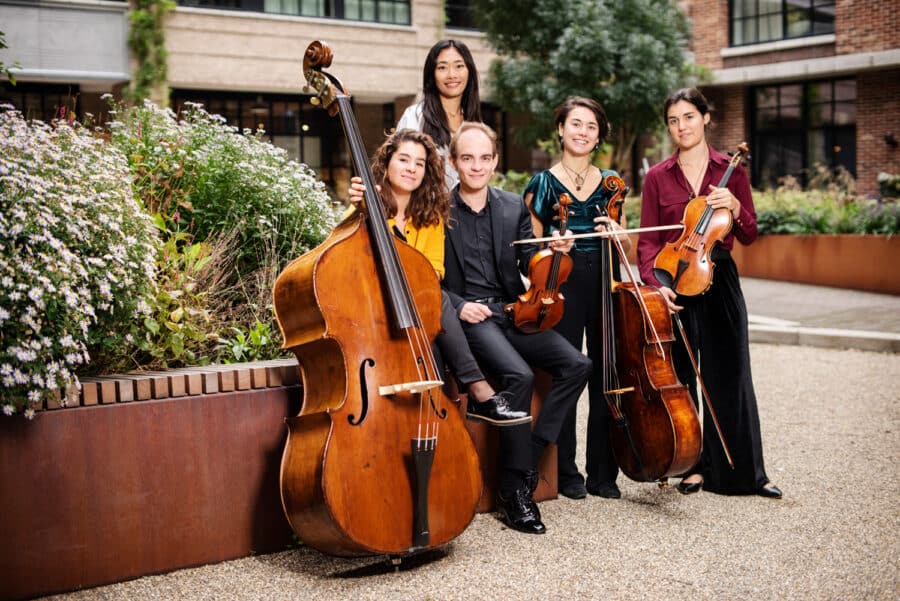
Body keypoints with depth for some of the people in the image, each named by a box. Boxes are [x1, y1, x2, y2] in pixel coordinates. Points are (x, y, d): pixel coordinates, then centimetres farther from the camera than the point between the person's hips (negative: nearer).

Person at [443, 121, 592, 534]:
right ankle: (515, 489, -17)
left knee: (577, 365, -16)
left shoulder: (514, 207, 12)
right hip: (467, 315, -5)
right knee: (519, 375, -30)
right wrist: (458, 306, -15)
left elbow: (530, 266, 11)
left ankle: (530, 455, -7)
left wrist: (552, 252, -10)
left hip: (513, 312, 5)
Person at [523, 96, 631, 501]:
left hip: (605, 288, 3)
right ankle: (566, 473, 13)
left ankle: (603, 472, 15)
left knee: (606, 378, 4)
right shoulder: (543, 184, 3)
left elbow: (625, 249, 15)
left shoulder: (610, 182, 12)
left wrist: (617, 235, -6)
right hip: (562, 288, -3)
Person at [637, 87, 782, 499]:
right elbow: (648, 240, 2)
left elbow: (749, 236, 6)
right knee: (678, 378, 4)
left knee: (729, 376, 2)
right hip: (673, 282, 0)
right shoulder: (657, 177, 5)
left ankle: (742, 471, 13)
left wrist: (734, 208, -14)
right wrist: (654, 283, -14)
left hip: (719, 280, 0)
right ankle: (692, 466, 17)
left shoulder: (731, 170, 6)